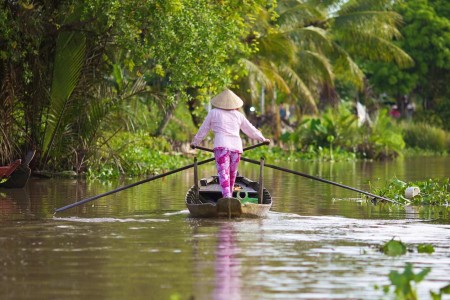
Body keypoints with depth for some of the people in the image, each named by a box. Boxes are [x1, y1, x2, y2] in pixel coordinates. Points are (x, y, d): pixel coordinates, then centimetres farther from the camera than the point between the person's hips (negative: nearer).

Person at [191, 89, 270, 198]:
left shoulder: (213, 113, 9)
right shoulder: (239, 115, 17)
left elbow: (203, 130, 15)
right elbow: (251, 130, 25)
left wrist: (195, 142, 30)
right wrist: (262, 139, 39)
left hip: (221, 145, -3)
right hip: (236, 146, 3)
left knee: (223, 173, -11)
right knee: (232, 174, 14)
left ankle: (226, 196, -28)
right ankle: (229, 195, 22)